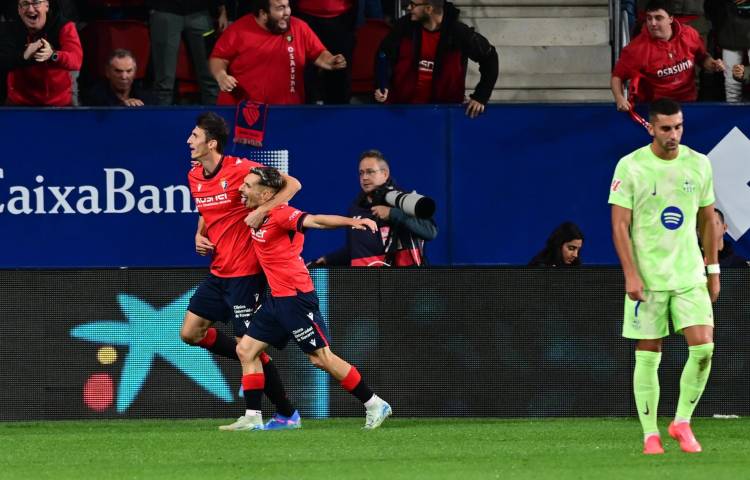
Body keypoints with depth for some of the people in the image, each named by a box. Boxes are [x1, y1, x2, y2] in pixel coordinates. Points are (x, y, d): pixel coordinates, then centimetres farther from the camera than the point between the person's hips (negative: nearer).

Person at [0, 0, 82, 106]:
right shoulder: (12, 29, -9)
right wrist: (24, 56, -44)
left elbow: (76, 59, -29)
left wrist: (53, 55, -51)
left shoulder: (63, 26, -13)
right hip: (20, 103, 1)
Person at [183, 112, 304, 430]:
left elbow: (291, 184, -17)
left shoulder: (239, 169, -16)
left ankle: (287, 415, 4)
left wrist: (262, 211, -28)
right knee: (190, 333, 7)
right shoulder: (194, 177, 7)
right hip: (218, 272, 8)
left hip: (244, 273, -8)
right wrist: (200, 234, 5)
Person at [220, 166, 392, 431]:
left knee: (321, 357, -6)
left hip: (296, 297, -10)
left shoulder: (280, 215, -17)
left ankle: (374, 405, 2)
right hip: (277, 298, 10)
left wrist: (352, 221, -48)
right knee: (246, 350, 7)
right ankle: (252, 418, 10)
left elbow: (315, 220, -32)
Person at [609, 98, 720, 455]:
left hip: (690, 275, 3)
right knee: (648, 357, 0)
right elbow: (620, 224, -7)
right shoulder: (630, 167, -6)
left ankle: (682, 422, 7)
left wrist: (713, 270, 14)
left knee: (703, 347, -10)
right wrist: (631, 275, -15)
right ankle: (650, 435, 8)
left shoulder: (698, 164, 6)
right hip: (647, 278, -3)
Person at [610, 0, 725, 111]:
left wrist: (712, 65, -5)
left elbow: (702, 57, 16)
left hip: (689, 103, 3)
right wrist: (619, 98, -24)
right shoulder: (637, 47, -14)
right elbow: (618, 76, -6)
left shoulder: (689, 35, -4)